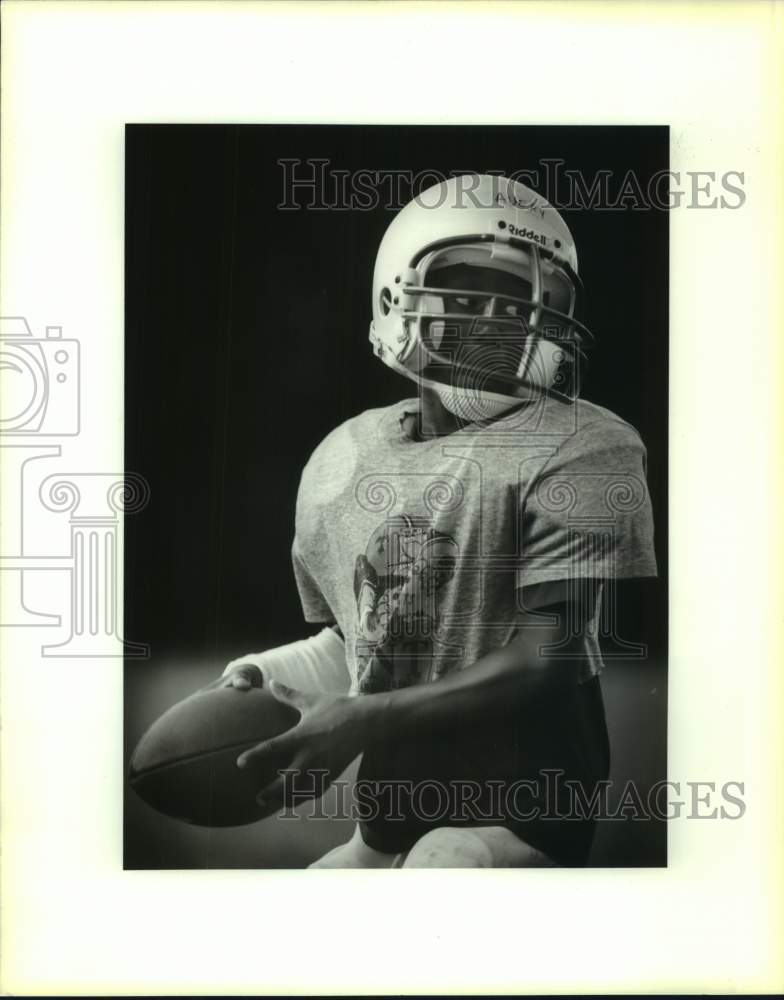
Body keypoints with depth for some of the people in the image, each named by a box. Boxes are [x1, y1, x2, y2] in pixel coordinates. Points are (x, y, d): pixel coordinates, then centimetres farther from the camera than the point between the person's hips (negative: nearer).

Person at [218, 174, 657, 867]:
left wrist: (366, 720, -26)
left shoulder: (583, 451, -13)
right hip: (387, 822, 6)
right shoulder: (342, 460, 5)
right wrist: (264, 680, -2)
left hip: (520, 816, -5)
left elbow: (548, 661, -19)